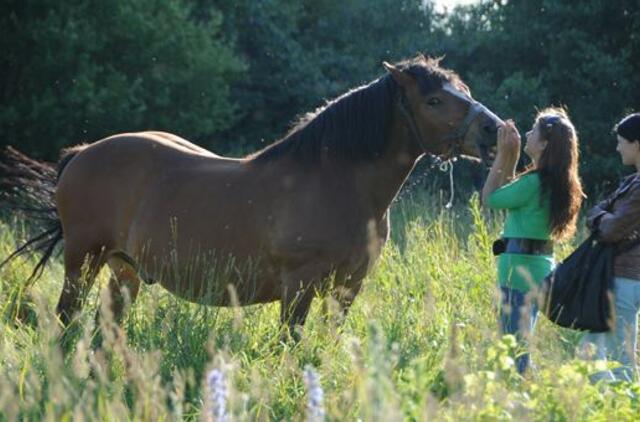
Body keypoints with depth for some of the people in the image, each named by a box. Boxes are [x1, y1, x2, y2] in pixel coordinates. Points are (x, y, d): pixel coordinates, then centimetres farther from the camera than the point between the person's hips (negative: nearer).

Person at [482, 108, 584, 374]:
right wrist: (511, 157, 15)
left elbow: (489, 198, -8)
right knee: (519, 341, 16)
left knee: (513, 342, -6)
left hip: (521, 264, -10)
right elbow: (508, 193, 23)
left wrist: (504, 156, -5)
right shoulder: (556, 181, 11)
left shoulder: (535, 181, -18)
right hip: (541, 262, 10)